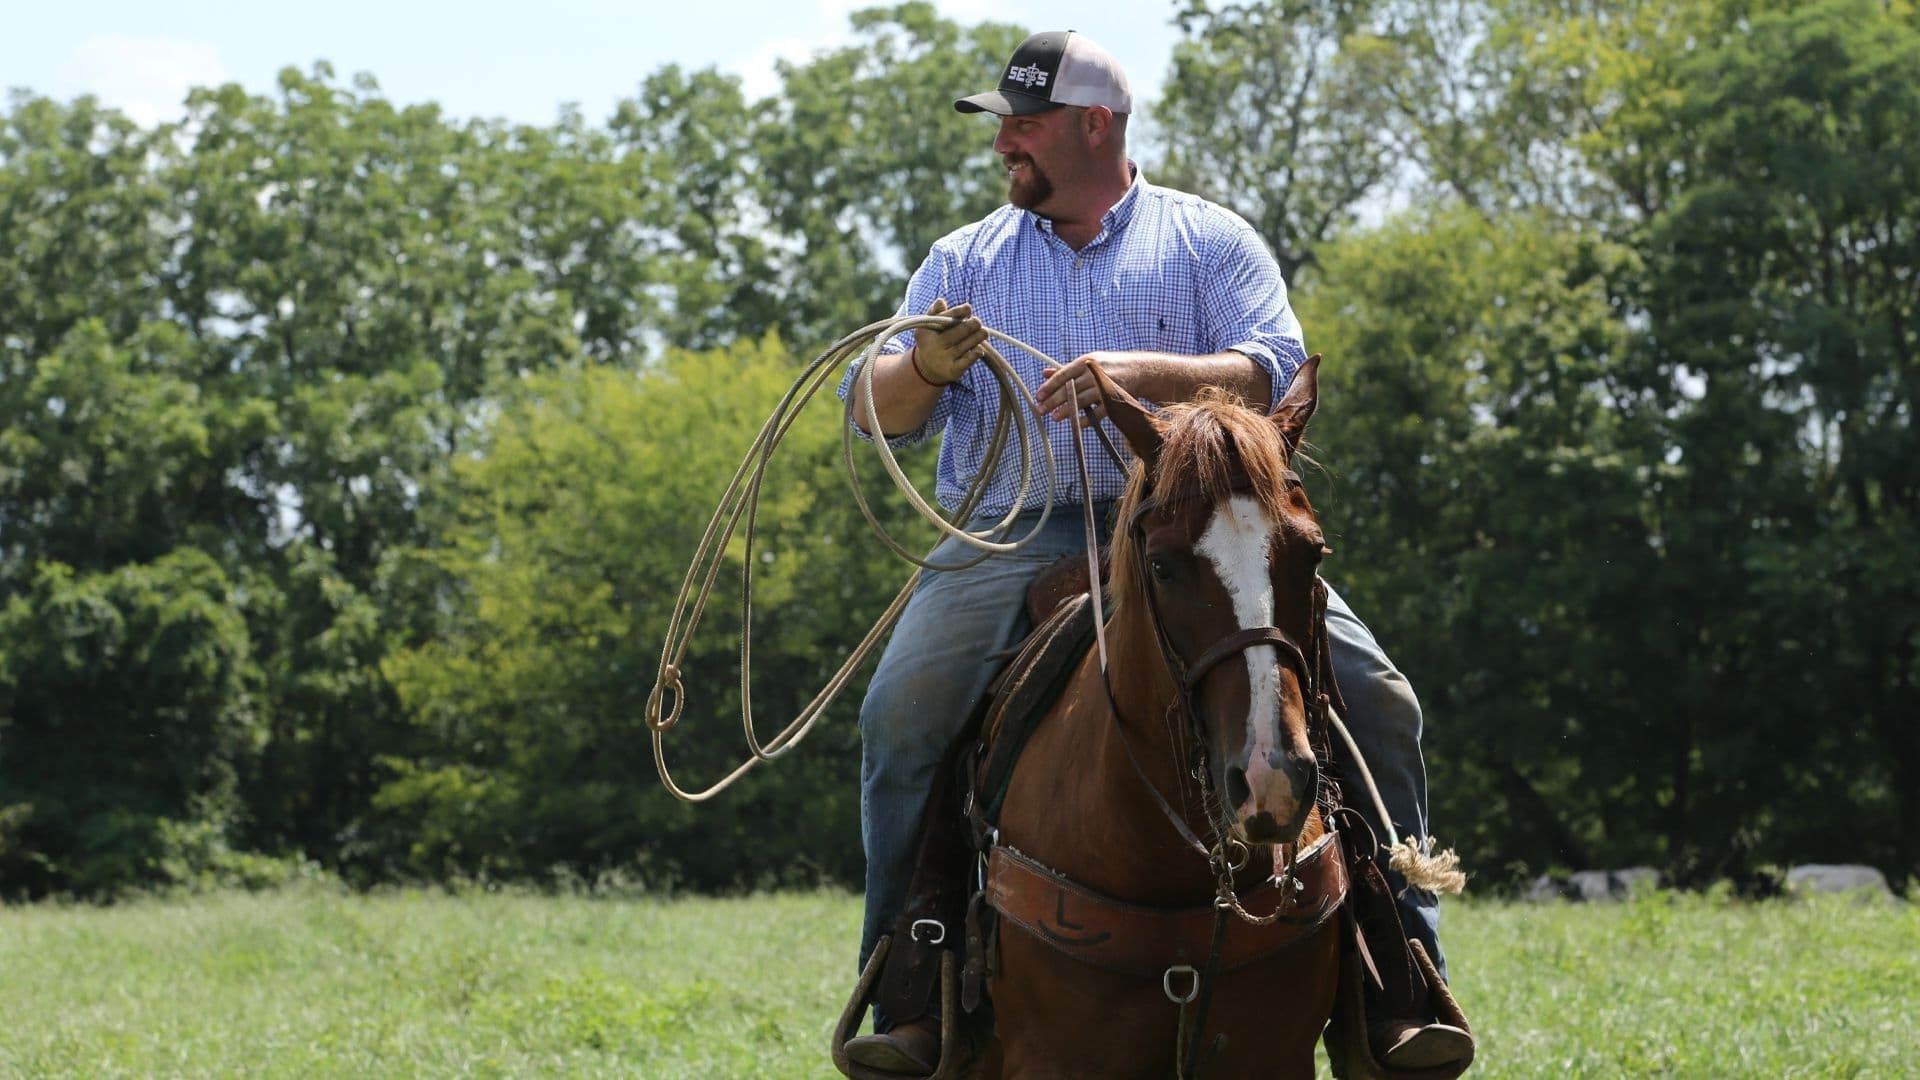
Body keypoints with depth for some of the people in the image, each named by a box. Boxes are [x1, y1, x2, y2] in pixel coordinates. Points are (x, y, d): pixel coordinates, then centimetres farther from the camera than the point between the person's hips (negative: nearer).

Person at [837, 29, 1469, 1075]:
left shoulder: (1209, 240, 12)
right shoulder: (963, 261, 19)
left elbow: (1277, 370, -4)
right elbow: (875, 413, 12)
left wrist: (1142, 372, -21)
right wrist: (926, 368, -12)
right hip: (1016, 537, 1)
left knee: (1374, 697, -18)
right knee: (902, 709, -26)